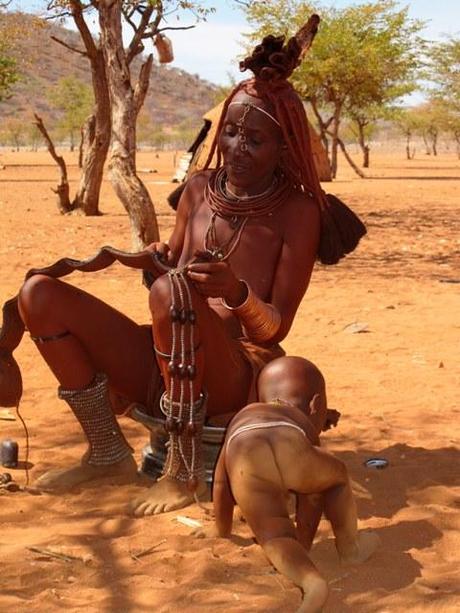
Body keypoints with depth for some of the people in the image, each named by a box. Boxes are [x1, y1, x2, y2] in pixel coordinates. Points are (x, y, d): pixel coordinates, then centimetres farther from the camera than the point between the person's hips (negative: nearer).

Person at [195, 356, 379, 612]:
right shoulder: (304, 425, 40)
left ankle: (311, 580, -19)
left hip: (248, 466, 0)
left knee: (276, 538, 8)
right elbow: (310, 496, 42)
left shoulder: (242, 419, 44)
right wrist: (304, 540, 54)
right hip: (293, 451, 0)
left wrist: (221, 530, 62)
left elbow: (222, 483, 47)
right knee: (337, 476, 32)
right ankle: (350, 547, 40)